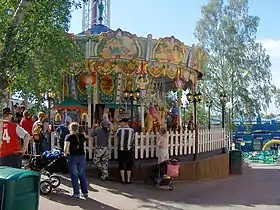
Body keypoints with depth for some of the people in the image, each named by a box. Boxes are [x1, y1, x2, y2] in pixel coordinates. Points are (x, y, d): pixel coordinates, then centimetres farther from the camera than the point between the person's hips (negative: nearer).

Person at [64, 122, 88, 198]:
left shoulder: (69, 136, -6)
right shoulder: (82, 136, 6)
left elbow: (66, 148, -12)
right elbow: (84, 146, 6)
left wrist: (66, 154, 5)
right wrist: (83, 153, 14)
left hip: (72, 157, -4)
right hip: (82, 156, 4)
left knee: (74, 175, 5)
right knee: (82, 175, 12)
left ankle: (76, 193, 8)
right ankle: (85, 192, 16)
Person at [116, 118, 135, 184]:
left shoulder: (119, 130, -8)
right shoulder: (132, 130, -4)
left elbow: (117, 136, 7)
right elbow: (132, 139, 1)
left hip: (121, 149, 0)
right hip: (129, 149, 1)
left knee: (121, 164, 10)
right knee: (129, 165, 8)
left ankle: (123, 179, 12)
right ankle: (128, 180, 9)